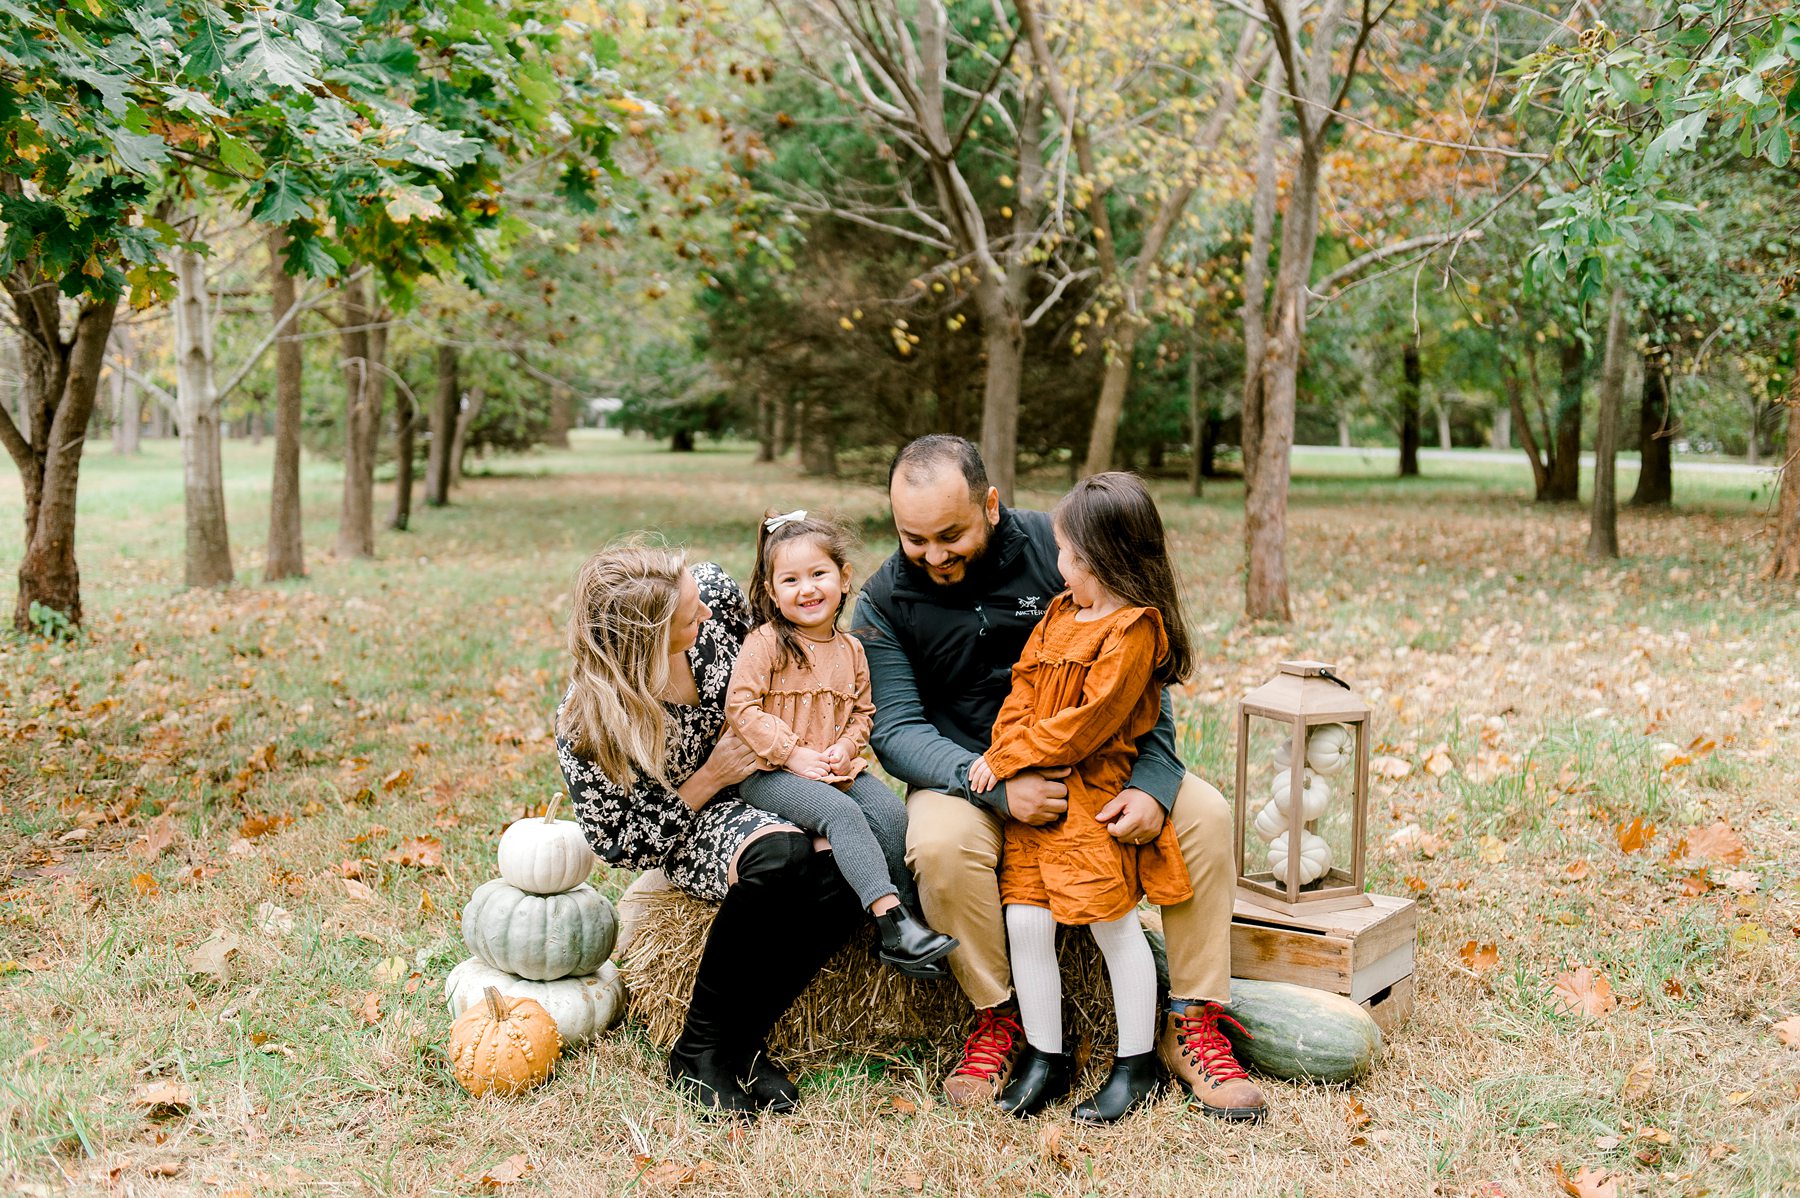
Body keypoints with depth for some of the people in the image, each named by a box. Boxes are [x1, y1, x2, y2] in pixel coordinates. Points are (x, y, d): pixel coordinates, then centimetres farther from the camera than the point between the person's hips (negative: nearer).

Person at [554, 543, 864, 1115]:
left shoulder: (712, 589, -16)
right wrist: (710, 778, -20)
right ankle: (700, 1052, -17)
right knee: (781, 857, -39)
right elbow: (620, 843, -13)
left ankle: (741, 1041, -12)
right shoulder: (587, 727, -26)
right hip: (689, 829, -4)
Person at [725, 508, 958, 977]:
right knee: (841, 813, -30)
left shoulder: (850, 649, 10)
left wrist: (844, 749, -6)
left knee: (891, 811, -18)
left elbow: (862, 713, 16)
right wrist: (793, 753, -16)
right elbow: (740, 709, -12)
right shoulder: (765, 643, -7)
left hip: (837, 771, 5)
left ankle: (909, 917, -8)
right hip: (769, 774, -5)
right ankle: (893, 921, -34)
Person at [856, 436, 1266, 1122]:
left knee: (1205, 812, -19)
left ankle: (1192, 1025, -7)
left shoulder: (1054, 548, -11)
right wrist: (995, 784, -30)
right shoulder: (884, 601, -8)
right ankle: (996, 1020, -10)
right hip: (968, 773, -1)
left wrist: (1152, 781, -24)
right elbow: (896, 728, -13)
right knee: (940, 844, -34)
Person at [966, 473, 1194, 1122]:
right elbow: (1023, 689, 13)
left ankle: (1135, 1063, 19)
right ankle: (1045, 1058, 17)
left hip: (1094, 795, -7)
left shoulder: (1133, 630, -13)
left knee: (1115, 924, 2)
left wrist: (1008, 759, -14)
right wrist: (1002, 759, -4)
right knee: (1026, 923, 2)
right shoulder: (1060, 612, 13)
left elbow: (1086, 723, -18)